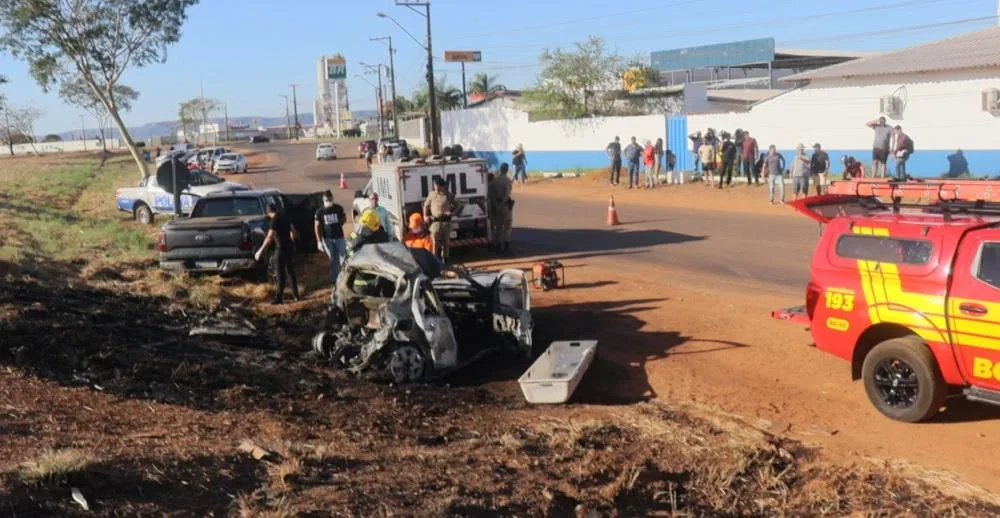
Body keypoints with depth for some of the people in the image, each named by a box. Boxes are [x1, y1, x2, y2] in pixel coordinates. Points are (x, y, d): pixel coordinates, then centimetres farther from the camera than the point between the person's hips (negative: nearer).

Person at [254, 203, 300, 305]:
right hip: (289, 248, 7)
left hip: (281, 249, -7)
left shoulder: (274, 221, -14)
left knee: (281, 274, -4)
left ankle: (279, 297, -3)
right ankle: (295, 295, 19)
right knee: (290, 271, 15)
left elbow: (269, 238, -23)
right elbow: (292, 232, 20)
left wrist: (260, 251, -23)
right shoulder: (285, 218, 9)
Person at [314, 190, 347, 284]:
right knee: (333, 260, 8)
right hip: (327, 239, 0)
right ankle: (335, 280, 19)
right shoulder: (320, 212, -7)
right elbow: (317, 226, -4)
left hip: (339, 237, 0)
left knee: (344, 258, -3)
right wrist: (319, 241, -8)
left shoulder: (338, 208, -5)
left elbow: (344, 219, 14)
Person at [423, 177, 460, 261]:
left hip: (446, 221, 1)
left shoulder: (448, 195, 2)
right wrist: (425, 215, 3)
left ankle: (444, 258, 20)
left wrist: (452, 212, -5)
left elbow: (456, 205, 12)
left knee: (446, 241, 8)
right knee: (435, 241, -2)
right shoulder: (432, 195, 4)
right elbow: (426, 205, 16)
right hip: (435, 222, -1)